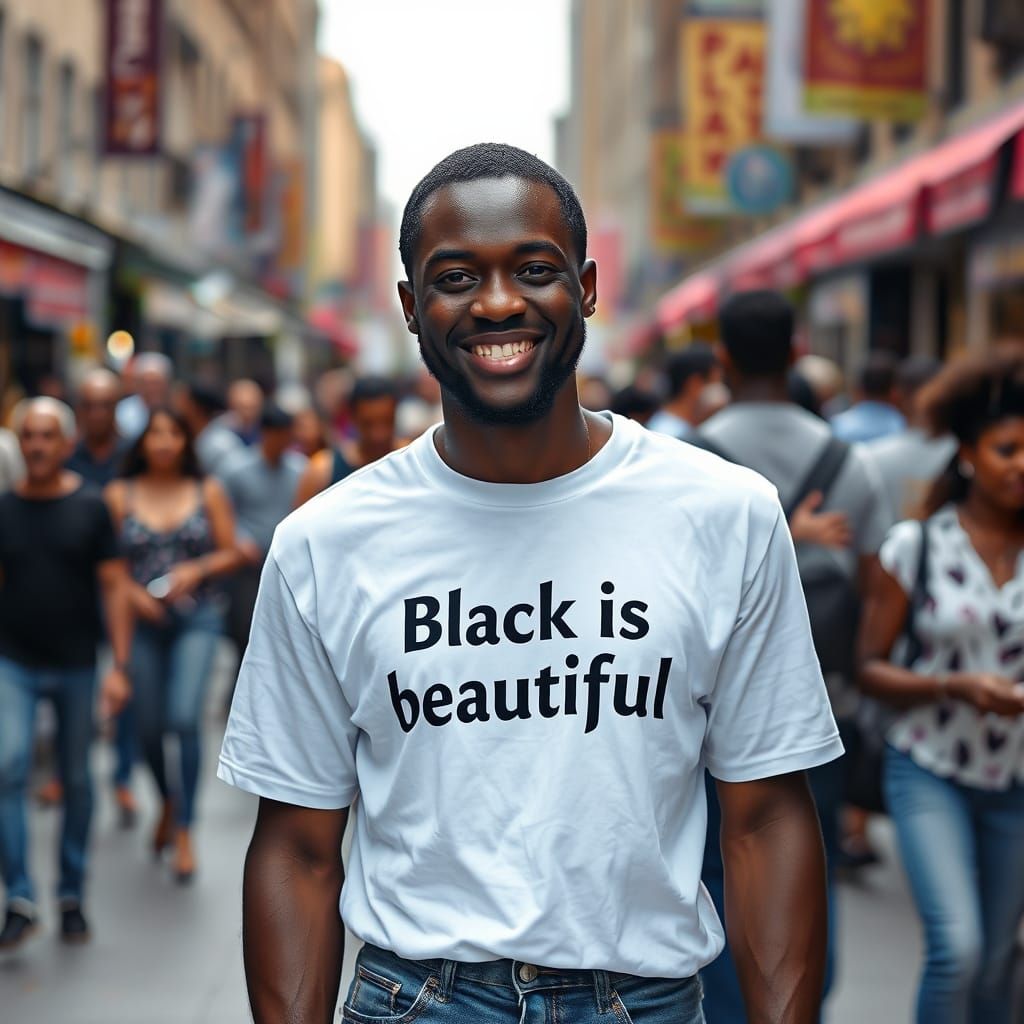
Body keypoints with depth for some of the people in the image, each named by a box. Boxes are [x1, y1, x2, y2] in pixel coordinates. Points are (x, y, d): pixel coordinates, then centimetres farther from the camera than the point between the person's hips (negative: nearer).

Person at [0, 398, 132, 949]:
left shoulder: (89, 507, -1)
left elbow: (113, 588, -1)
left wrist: (120, 666, -8)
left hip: (77, 665, 0)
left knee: (76, 778, 8)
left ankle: (71, 897, 21)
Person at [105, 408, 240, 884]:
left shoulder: (208, 492, 4)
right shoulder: (120, 495, 3)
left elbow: (231, 553, 6)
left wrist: (196, 569, -11)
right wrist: (131, 591, -13)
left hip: (197, 617, -1)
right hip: (143, 619, 2)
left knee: (184, 718, -17)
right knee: (149, 727, 8)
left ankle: (183, 829, -7)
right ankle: (168, 802, 39)